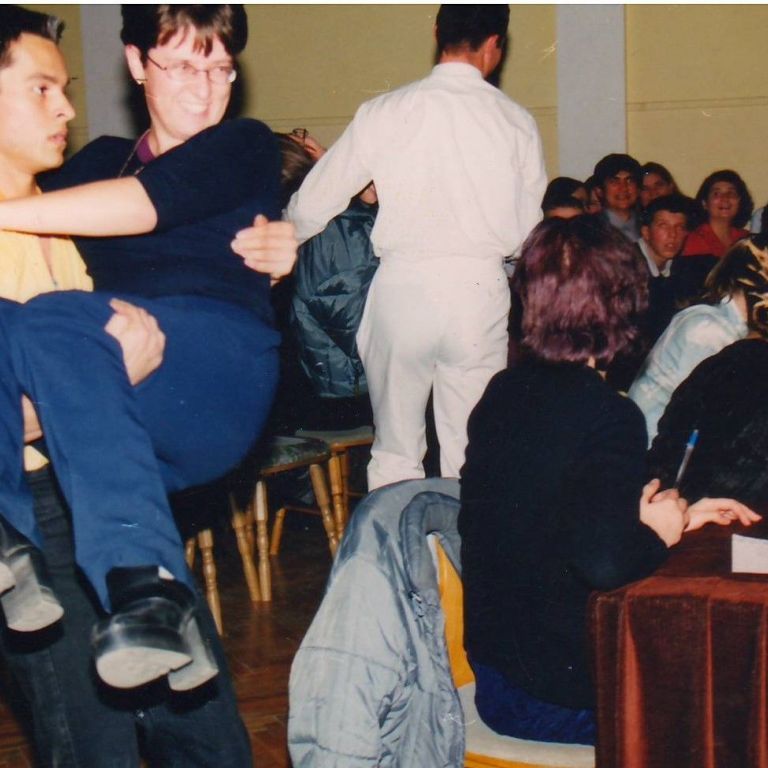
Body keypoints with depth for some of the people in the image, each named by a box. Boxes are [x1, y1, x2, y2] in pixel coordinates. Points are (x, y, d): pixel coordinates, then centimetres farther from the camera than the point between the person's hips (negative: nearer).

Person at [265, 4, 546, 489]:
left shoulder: (386, 113, 0)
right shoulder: (517, 122, 2)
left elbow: (312, 206, 6)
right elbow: (531, 231, 8)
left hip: (402, 285, 0)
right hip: (480, 290, 1)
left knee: (395, 453, 11)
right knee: (473, 455, 9)